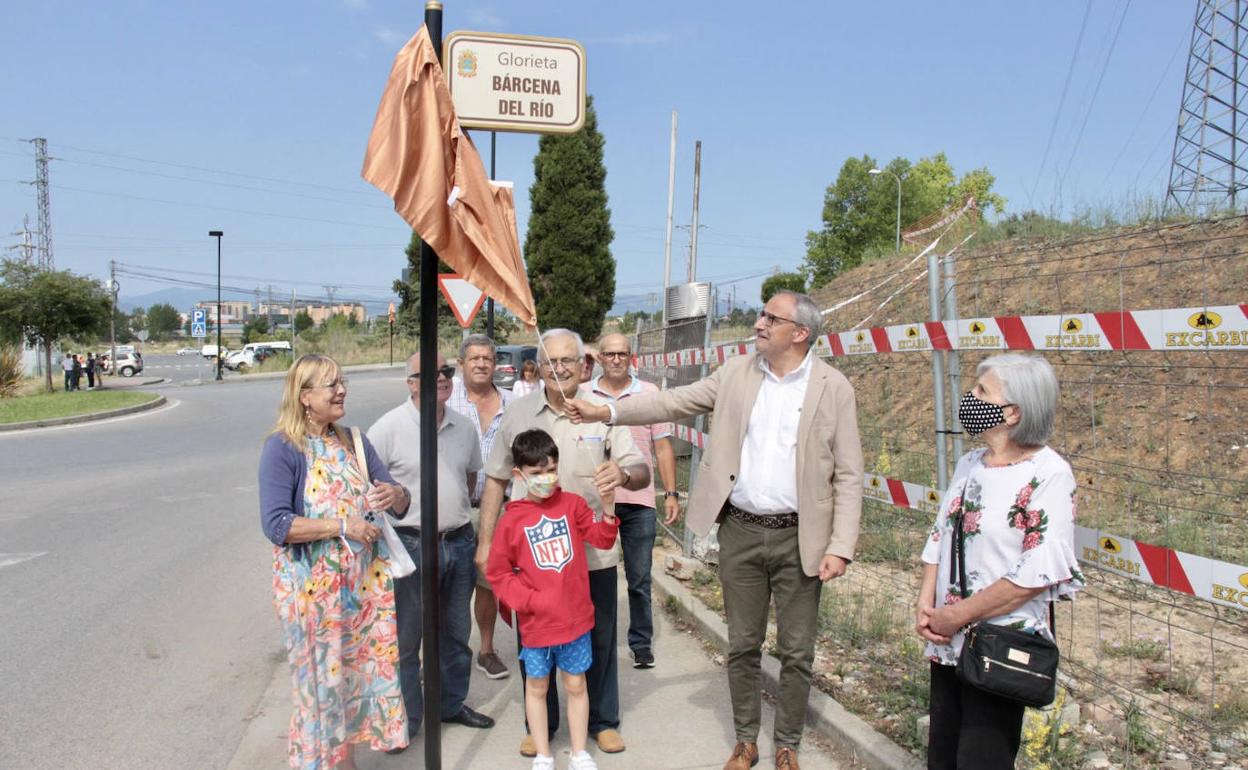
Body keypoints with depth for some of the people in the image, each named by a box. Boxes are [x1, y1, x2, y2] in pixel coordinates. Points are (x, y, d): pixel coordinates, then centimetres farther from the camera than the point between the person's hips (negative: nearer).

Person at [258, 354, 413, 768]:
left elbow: (400, 504, 8)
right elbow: (275, 524, -19)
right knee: (321, 680, 6)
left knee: (360, 673, 13)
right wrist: (341, 525, -23)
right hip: (313, 587, -5)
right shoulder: (282, 448, -10)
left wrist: (396, 494, -15)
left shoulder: (354, 442, 7)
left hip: (363, 581, 5)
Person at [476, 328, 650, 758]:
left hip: (594, 551, -1)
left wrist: (623, 473, -31)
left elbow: (641, 473, -7)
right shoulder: (518, 413, 0)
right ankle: (541, 724, 33)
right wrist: (485, 541, 4)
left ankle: (603, 721, 33)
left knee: (598, 640, 13)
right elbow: (496, 480, 6)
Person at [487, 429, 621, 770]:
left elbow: (601, 539, -6)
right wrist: (529, 600, -13)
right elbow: (498, 573, -3)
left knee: (576, 684, 14)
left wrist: (607, 509, -23)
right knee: (537, 687, 14)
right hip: (536, 623, -1)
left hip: (576, 617, 1)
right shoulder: (512, 520, -8)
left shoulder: (572, 503, -3)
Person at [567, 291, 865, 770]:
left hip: (799, 537, -2)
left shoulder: (834, 388, -5)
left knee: (796, 652, 9)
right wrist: (607, 411, -10)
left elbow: (848, 475, -5)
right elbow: (675, 402, 1)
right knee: (742, 646, 14)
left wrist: (841, 548, -12)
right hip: (740, 532, 2)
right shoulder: (736, 374, 3)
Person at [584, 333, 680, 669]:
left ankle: (641, 642, 21)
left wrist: (671, 494, -2)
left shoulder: (650, 393, 3)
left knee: (639, 580, 7)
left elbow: (663, 446, 4)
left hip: (639, 502, 0)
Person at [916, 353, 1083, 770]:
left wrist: (957, 615, -17)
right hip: (947, 643, 7)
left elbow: (1040, 574, -22)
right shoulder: (969, 463, 7)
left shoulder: (1048, 475, -17)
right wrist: (925, 604, -2)